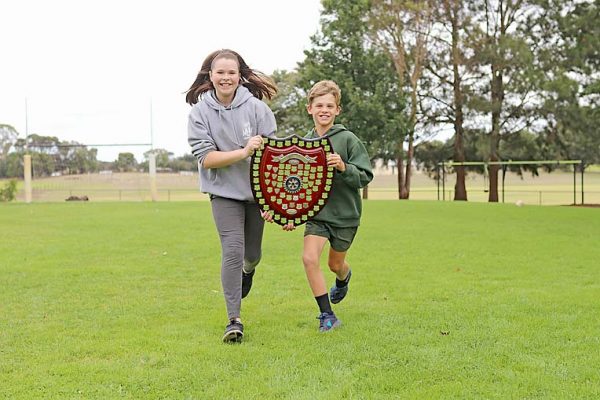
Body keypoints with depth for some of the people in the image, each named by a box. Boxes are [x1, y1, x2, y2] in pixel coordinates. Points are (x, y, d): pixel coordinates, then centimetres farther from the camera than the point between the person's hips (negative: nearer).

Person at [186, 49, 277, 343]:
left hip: (256, 189, 1)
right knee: (232, 251, -14)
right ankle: (234, 320, -3)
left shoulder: (256, 107, -9)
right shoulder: (200, 112, -8)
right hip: (224, 191, -1)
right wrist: (244, 152, -26)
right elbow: (205, 158, -13)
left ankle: (248, 270, 54)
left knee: (252, 253, 15)